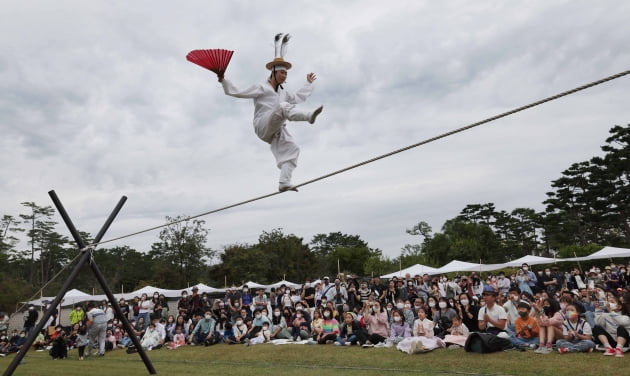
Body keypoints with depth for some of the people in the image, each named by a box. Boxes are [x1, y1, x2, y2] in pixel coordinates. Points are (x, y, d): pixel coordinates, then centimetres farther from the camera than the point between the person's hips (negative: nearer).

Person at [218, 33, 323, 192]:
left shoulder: (282, 93, 31)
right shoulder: (261, 88, 9)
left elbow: (299, 97, 42)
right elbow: (237, 93, 5)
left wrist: (309, 84, 47)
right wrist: (224, 81, -4)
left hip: (277, 131, 7)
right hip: (262, 126, -6)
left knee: (291, 149, -19)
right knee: (283, 107, -32)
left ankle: (284, 182, -28)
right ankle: (309, 116, -54)